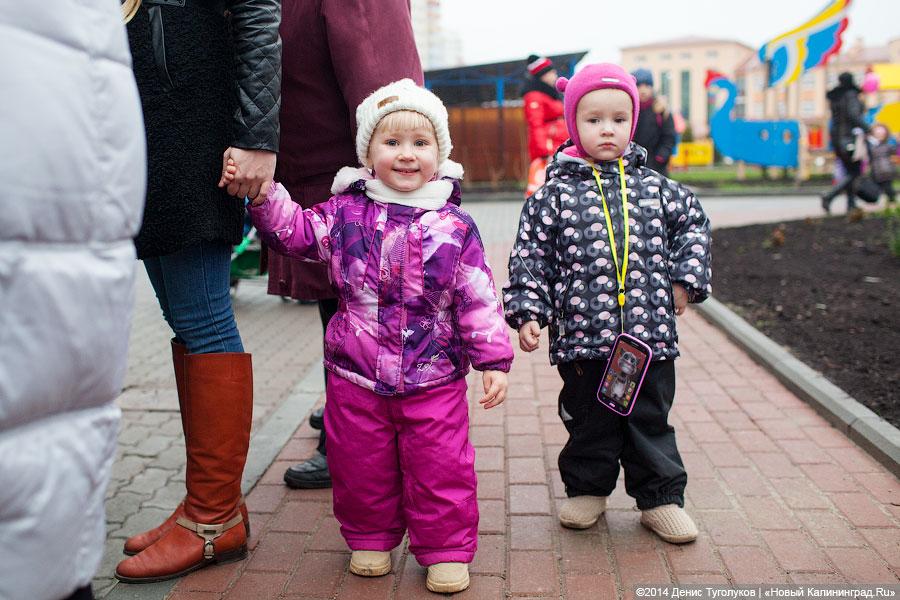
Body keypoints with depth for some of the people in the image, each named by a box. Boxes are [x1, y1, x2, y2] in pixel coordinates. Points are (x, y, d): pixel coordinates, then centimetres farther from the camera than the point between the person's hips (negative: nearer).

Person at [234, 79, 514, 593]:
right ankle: (370, 538, 38)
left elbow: (479, 299, -2)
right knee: (361, 469, 16)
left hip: (435, 380, -1)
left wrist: (494, 359, -3)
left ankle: (446, 550, 26)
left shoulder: (455, 225, -4)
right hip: (357, 377, 2)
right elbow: (295, 232, 0)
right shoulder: (346, 213, 0)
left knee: (441, 470, 6)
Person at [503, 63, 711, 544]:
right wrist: (528, 311, -9)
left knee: (651, 420, 12)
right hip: (582, 335, -2)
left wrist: (686, 279, 7)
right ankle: (587, 489, 32)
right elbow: (530, 255, -2)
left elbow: (693, 225, 18)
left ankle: (660, 498, 27)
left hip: (650, 331, 2)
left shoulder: (654, 187, 6)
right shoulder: (555, 192, -2)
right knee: (589, 420, 13)